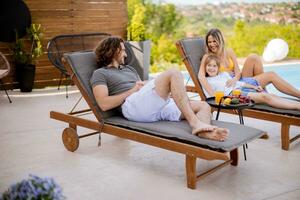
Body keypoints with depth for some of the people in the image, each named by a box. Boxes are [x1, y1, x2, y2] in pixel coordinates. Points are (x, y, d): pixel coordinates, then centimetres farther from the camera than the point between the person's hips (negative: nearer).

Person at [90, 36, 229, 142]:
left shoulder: (129, 69, 37)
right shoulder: (100, 73, 13)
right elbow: (104, 104, -4)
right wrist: (132, 91, -3)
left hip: (156, 106, 8)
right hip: (132, 106, -8)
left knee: (204, 106, -9)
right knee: (173, 74, -25)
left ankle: (203, 132, -45)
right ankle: (194, 122, -36)